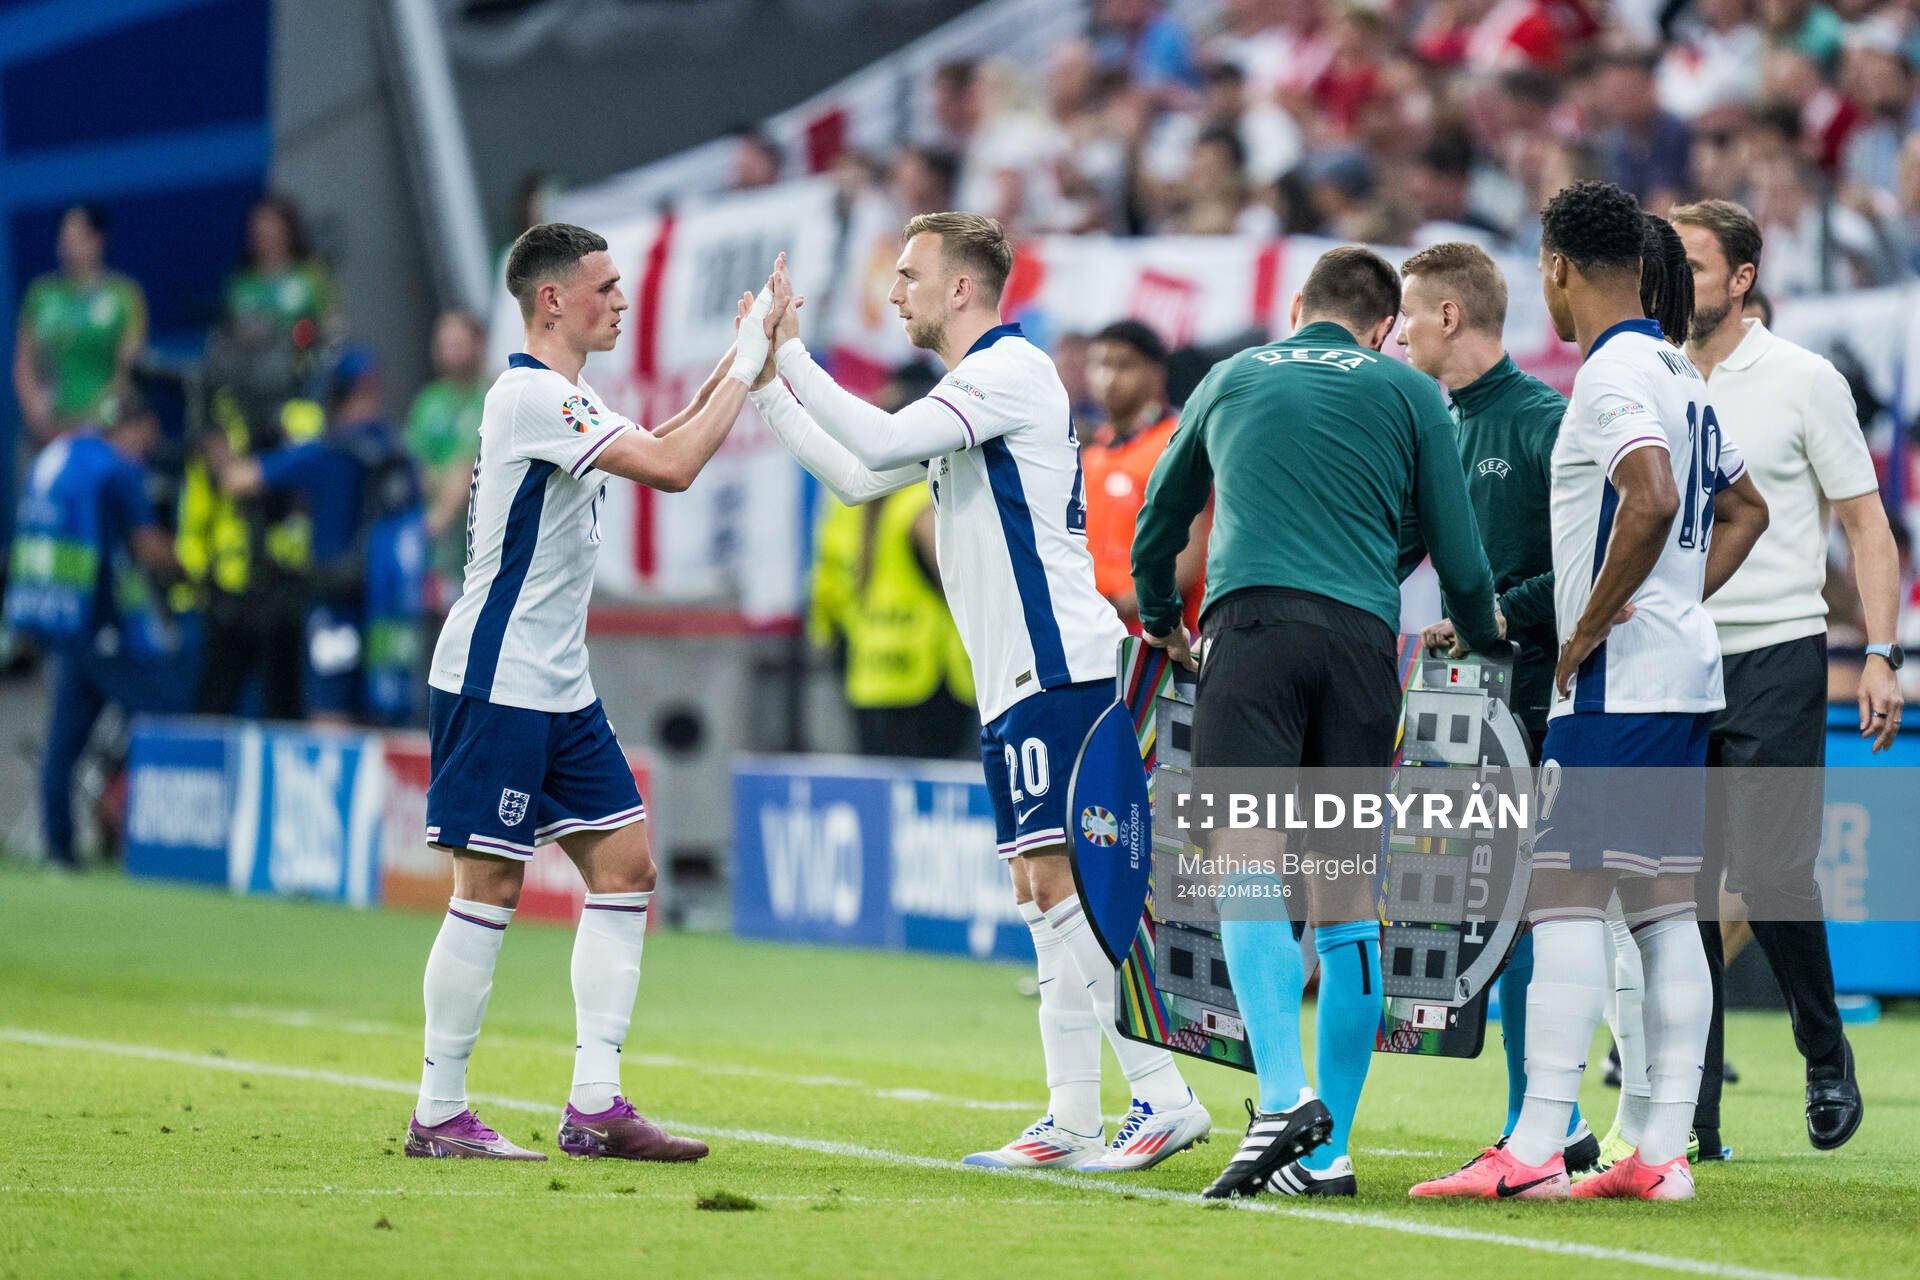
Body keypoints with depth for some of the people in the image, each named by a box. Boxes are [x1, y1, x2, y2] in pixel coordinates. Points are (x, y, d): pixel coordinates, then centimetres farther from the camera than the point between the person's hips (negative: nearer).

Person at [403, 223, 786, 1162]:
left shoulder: (561, 397, 15)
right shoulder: (532, 396, -17)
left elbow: (661, 446, 28)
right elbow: (672, 467, -23)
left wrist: (739, 364, 15)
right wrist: (746, 363, -15)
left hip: (559, 688, 10)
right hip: (494, 686, -10)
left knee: (625, 867, 5)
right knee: (490, 888, -7)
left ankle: (594, 1107, 6)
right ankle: (438, 1114, 1)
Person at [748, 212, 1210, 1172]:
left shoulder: (1011, 371, -9)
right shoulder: (965, 392, 21)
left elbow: (880, 441, -21)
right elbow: (857, 476, 27)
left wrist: (791, 357, -13)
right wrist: (768, 388, 23)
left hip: (1058, 669, -10)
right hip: (1021, 678, 10)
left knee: (1062, 882, -14)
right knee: (1043, 891, 8)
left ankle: (1163, 1096, -15)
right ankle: (1072, 1120, 9)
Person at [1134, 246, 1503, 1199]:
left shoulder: (1232, 379, 23)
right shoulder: (1406, 393, 17)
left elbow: (1159, 521, 35)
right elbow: (1458, 556, 16)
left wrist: (1161, 620, 53)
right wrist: (1481, 637, 37)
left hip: (1253, 620, -1)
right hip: (1362, 636, 1)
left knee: (1247, 869, -12)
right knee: (1346, 894, 5)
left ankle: (1285, 1094, -33)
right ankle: (1328, 1149, 3)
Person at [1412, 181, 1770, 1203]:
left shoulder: (1612, 374, -13)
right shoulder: (1676, 374, 17)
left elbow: (1651, 503, -28)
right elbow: (1743, 509, 27)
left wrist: (1587, 632, -18)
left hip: (1615, 685, -9)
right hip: (1685, 673, 9)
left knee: (1567, 898, -10)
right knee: (1665, 905, 8)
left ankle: (1536, 1150, -15)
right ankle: (1664, 1151, 7)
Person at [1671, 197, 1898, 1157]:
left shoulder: (1804, 382, -1)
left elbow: (1864, 521, 1)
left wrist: (1881, 655, -8)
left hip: (1776, 656, -4)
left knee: (1768, 869, -13)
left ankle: (1825, 1056, 11)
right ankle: (1691, 1115, 2)